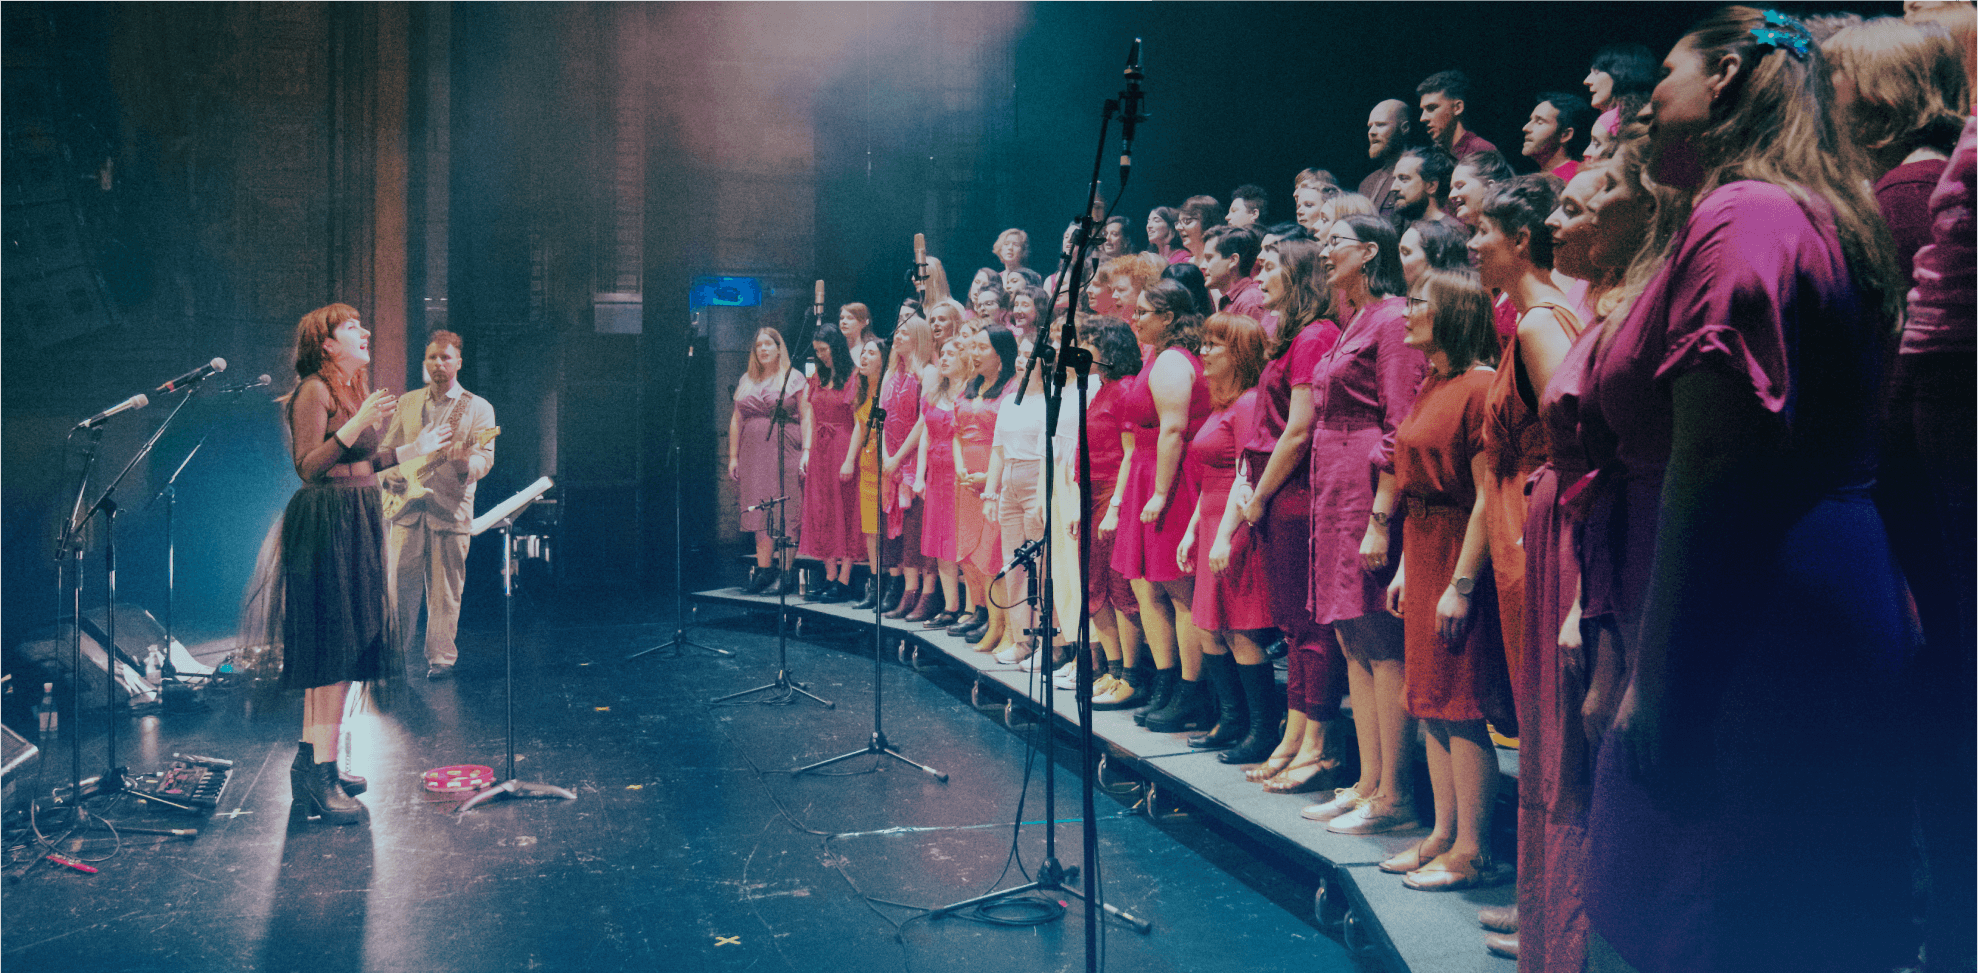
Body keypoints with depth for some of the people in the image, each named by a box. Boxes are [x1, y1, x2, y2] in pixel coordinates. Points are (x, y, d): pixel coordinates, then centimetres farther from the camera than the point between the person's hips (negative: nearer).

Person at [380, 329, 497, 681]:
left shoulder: (478, 408, 3)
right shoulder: (407, 403, 14)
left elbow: (486, 458, -7)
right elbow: (387, 449, 19)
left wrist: (466, 460, -29)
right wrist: (389, 477, 0)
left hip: (451, 509, -3)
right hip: (406, 506, 3)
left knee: (445, 591, 1)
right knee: (399, 583, 2)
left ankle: (441, 658, 10)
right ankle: (395, 652, 13)